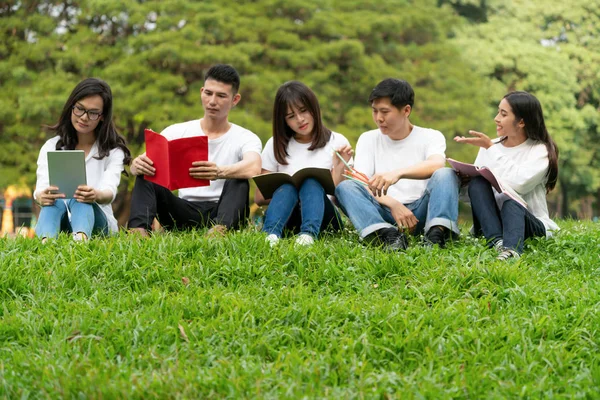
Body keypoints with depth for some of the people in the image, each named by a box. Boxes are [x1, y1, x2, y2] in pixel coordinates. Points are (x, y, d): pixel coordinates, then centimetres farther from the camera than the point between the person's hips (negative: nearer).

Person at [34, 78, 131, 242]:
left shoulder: (113, 151, 6)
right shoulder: (51, 147, 10)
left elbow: (109, 192, -14)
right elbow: (41, 189, -8)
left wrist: (96, 196, -41)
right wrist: (42, 197, -35)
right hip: (59, 226, 1)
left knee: (80, 199, -34)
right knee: (54, 202, -32)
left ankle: (81, 239, -70)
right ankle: (47, 241, -68)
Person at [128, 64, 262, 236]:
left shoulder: (246, 139, 2)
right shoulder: (176, 132, 9)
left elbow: (254, 167, -22)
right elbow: (139, 164, -3)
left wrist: (220, 172, -45)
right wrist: (138, 164, -31)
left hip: (222, 213, -2)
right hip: (184, 213, 2)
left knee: (238, 179, -30)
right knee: (146, 176, -17)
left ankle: (220, 229, -56)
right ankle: (139, 229, -42)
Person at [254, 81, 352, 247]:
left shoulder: (336, 142, 9)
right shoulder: (276, 145, 14)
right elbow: (259, 197, 9)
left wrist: (339, 167, -14)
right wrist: (289, 192, -9)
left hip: (321, 216, -1)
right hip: (287, 220, 1)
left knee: (311, 182, -31)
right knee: (287, 186, -30)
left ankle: (309, 234, -60)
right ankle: (270, 234, -60)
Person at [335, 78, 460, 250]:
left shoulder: (430, 137, 7)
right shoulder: (368, 139, 14)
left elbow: (437, 165, -17)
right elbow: (361, 184, -1)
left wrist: (398, 173, -37)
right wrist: (393, 204, -21)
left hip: (420, 212, -1)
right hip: (384, 213, 2)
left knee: (446, 174, -25)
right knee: (345, 186, -23)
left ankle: (437, 234, -49)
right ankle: (388, 236, -47)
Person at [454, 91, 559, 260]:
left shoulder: (540, 150, -5)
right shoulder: (490, 147, 10)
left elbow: (519, 183, -22)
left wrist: (491, 148, -17)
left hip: (530, 223, -3)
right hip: (490, 222, 4)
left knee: (512, 204, -34)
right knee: (477, 183, -21)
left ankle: (511, 249, -63)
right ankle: (497, 241, -41)